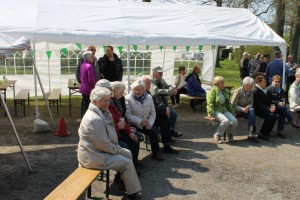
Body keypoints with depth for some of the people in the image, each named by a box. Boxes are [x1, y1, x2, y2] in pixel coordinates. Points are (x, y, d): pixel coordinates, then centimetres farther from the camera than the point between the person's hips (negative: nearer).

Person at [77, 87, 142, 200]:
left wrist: (117, 148, 5)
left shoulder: (102, 112, 7)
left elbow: (108, 135, 16)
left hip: (99, 149, 10)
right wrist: (116, 149, -11)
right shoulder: (94, 119, -27)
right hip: (93, 156, -10)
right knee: (127, 163, -8)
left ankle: (122, 181, 28)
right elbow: (102, 144, -27)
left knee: (127, 153, 14)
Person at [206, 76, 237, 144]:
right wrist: (212, 115, -21)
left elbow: (228, 103, 26)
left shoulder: (225, 91, 20)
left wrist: (232, 113, 16)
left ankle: (230, 134, 7)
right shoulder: (212, 91, -4)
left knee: (234, 121, -21)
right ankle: (217, 135, -10)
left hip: (225, 110, 6)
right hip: (216, 111, -6)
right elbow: (210, 104, -11)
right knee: (226, 121, -33)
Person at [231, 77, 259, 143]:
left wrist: (247, 107, -19)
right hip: (237, 112, -5)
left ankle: (251, 134, -33)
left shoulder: (251, 91, 6)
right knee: (252, 110, -31)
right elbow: (233, 105, -11)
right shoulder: (238, 91, -11)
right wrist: (242, 109, -26)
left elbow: (251, 103, 5)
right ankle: (251, 134, -28)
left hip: (247, 110, 5)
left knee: (252, 110, -30)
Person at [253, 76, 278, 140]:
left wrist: (270, 107, 0)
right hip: (257, 110, -9)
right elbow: (258, 104, -19)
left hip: (264, 109, 9)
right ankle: (261, 134, -17)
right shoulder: (255, 90, -14)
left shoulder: (264, 90, 14)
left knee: (275, 116, -11)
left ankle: (266, 133, 2)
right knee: (270, 116, -27)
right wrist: (268, 109, -20)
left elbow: (266, 101, 19)